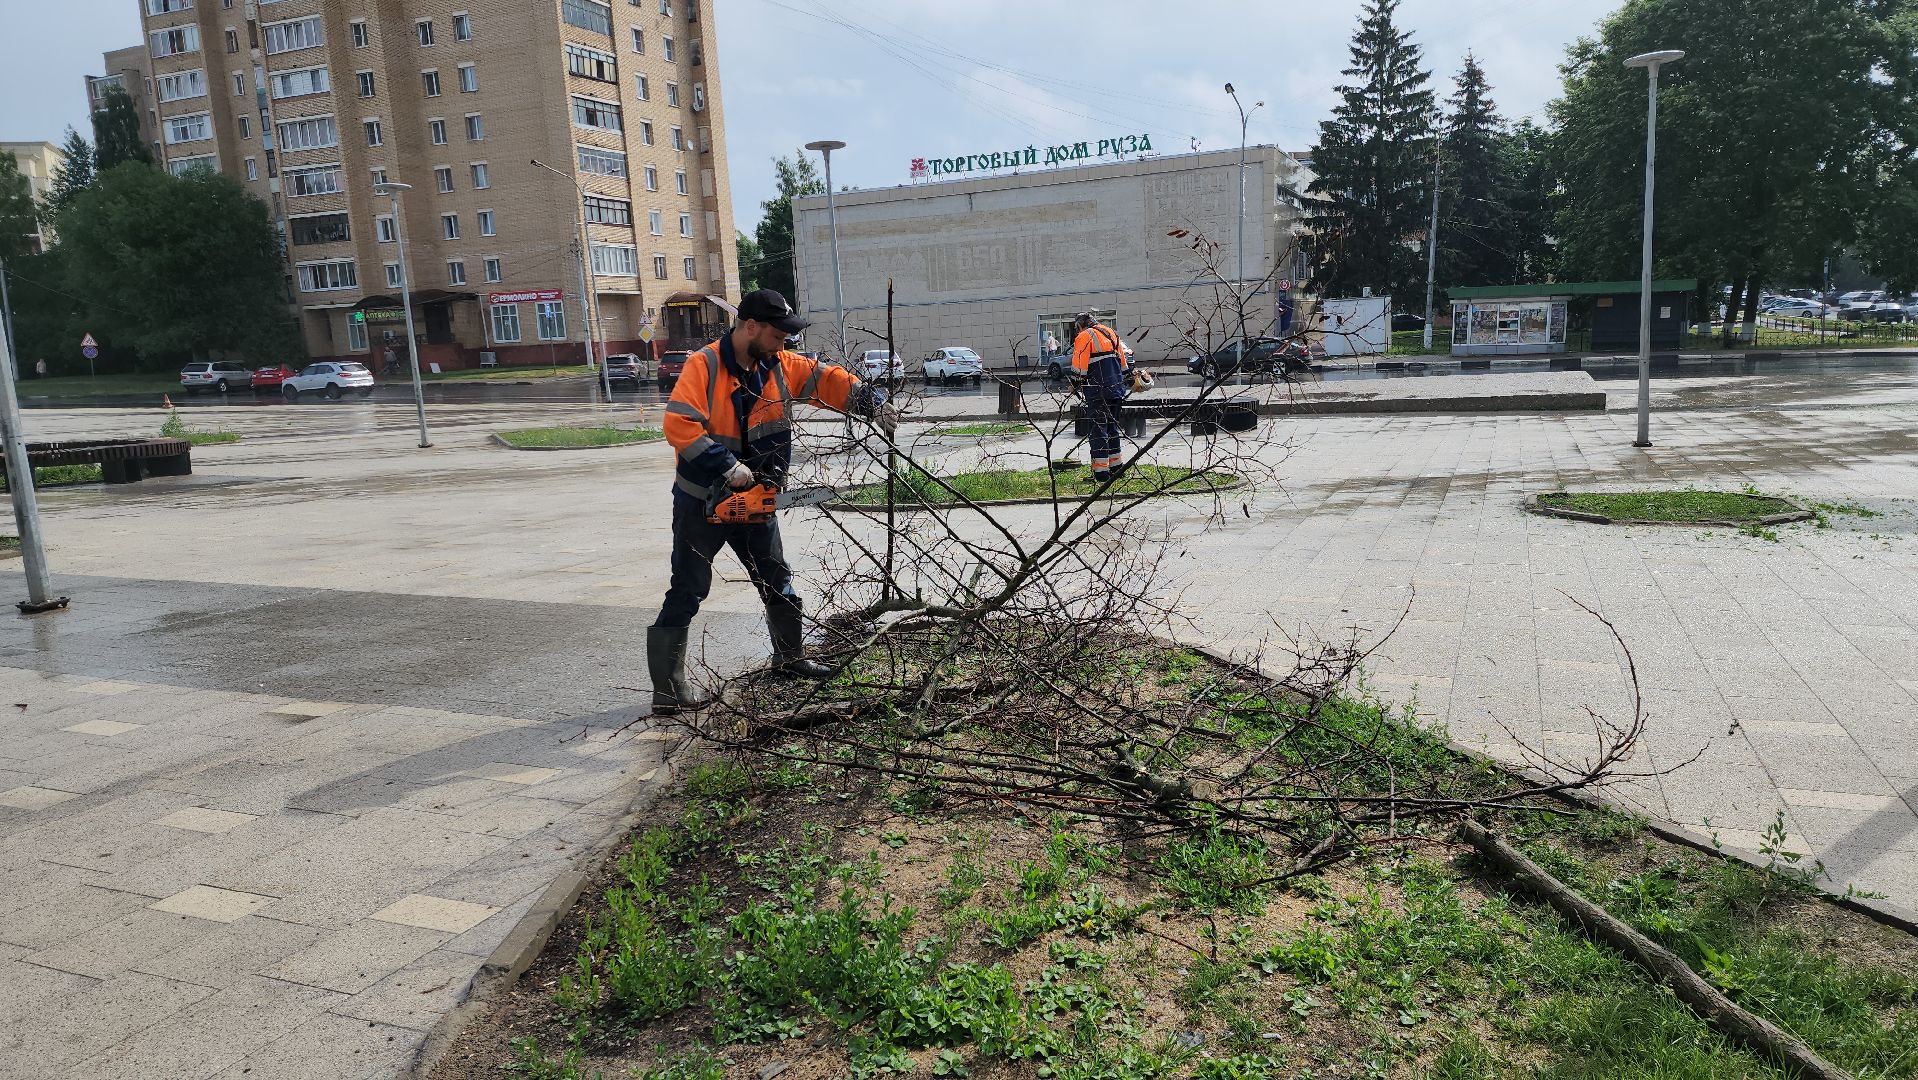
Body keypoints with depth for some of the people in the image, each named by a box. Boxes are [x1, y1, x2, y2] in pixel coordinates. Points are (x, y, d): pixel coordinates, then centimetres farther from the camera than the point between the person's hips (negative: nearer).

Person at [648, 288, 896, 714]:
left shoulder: (780, 366, 0)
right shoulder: (704, 366, -19)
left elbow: (827, 380, 1)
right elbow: (678, 424, -29)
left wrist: (871, 401, -15)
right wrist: (728, 467, -31)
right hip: (702, 500, -6)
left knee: (777, 581, 17)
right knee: (688, 590, -3)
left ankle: (789, 657, 35)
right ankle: (667, 687, 2)